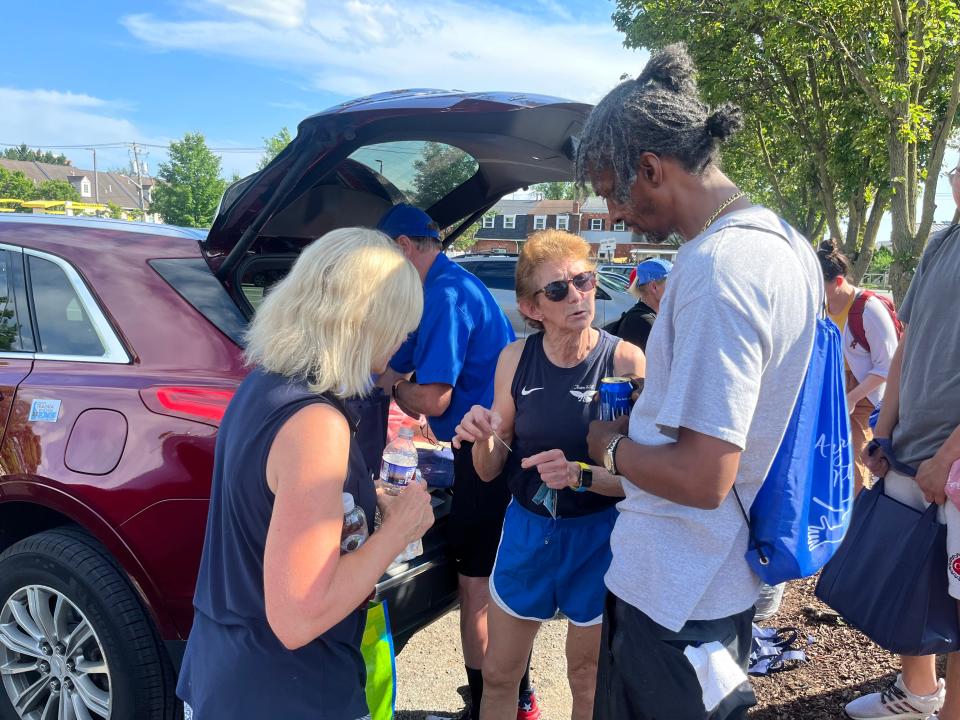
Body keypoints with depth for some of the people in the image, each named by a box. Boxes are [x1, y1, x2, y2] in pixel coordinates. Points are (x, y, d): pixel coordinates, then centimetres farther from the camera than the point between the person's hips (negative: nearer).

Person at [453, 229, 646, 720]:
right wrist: (483, 440, -21)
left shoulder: (626, 360, -18)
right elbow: (491, 470, 0)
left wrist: (580, 475, -31)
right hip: (526, 529, 3)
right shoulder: (515, 358, -7)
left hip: (597, 536, -2)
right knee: (497, 677, 19)